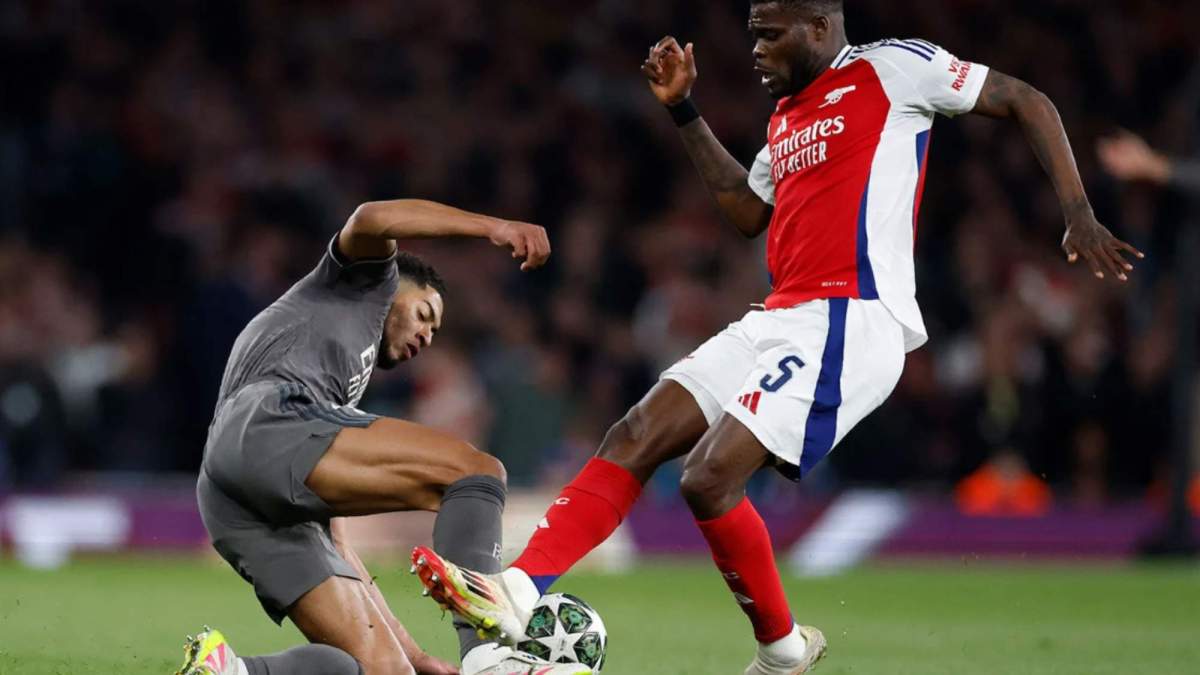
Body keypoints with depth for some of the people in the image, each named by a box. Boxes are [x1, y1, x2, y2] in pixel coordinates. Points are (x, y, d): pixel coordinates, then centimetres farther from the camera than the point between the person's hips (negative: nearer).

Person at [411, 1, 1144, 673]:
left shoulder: (891, 68, 0)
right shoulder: (787, 116, 23)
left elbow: (1026, 101, 3)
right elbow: (749, 211, 34)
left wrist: (1078, 215, -6)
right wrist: (686, 112, 28)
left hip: (850, 320, -9)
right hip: (782, 316, 9)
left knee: (710, 477, -18)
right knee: (636, 437, -5)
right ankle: (519, 593, -14)